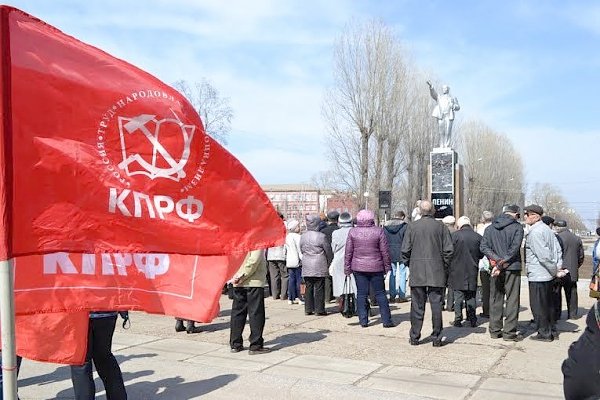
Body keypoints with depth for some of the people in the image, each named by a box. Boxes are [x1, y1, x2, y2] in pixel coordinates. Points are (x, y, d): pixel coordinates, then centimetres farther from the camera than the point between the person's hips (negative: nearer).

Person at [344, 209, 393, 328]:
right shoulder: (379, 231, -6)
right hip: (376, 268, -1)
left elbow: (348, 252, 0)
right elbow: (385, 251, -4)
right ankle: (387, 320, 9)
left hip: (358, 267, 1)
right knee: (380, 293, 6)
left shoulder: (353, 232, -2)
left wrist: (347, 268, 7)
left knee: (361, 294, 7)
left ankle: (363, 320, 8)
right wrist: (387, 266, 5)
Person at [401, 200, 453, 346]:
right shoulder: (441, 226, -1)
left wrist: (409, 265, 13)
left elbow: (405, 250, -1)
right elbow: (449, 249, -3)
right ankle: (437, 338, 8)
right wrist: (444, 266, 10)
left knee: (417, 306, 7)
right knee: (436, 305, 5)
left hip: (417, 273, 0)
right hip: (437, 273, 0)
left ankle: (414, 337, 13)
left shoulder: (412, 226, -1)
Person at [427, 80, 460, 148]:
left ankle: (446, 146, -7)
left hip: (449, 116, -1)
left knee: (448, 132, -7)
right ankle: (441, 146, -2)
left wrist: (453, 106, -9)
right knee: (441, 132, -2)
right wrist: (431, 86, -14)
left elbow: (458, 107, 14)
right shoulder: (439, 97, 22)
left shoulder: (452, 98, 19)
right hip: (440, 117, 1)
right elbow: (433, 93, 4)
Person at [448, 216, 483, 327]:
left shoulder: (454, 235, -10)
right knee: (471, 297, 11)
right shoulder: (478, 237, -1)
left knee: (458, 295, 4)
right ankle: (472, 319, 14)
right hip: (472, 271, 3)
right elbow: (481, 254, 7)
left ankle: (458, 319, 4)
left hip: (457, 271, -3)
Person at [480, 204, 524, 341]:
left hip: (495, 269, 4)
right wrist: (502, 263, -15)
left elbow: (484, 247, -1)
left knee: (495, 299, 11)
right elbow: (514, 248, -15)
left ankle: (495, 330, 14)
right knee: (512, 300, 2)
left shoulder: (489, 228, 9)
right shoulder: (517, 227, -5)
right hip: (512, 268, -4)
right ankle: (509, 332, 2)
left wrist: (497, 260, -9)